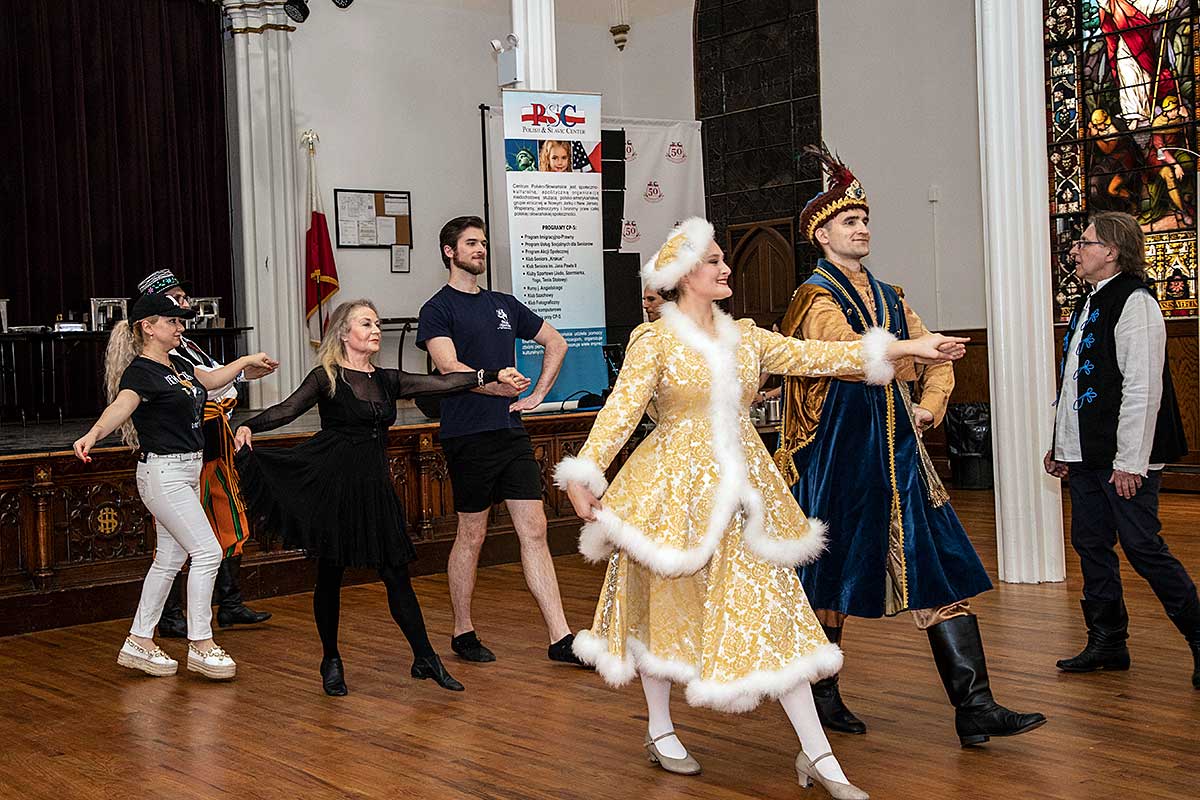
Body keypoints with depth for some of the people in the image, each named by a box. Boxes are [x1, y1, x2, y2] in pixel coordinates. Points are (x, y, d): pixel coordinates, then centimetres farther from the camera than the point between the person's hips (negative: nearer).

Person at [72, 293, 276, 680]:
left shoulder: (177, 365, 12)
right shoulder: (140, 371, -16)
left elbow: (210, 380, 32)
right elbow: (120, 406, -35)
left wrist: (247, 361, 37)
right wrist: (93, 434, -54)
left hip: (186, 471, 10)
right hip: (163, 472, -10)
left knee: (170, 558, 12)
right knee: (207, 551, -10)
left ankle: (139, 642, 20)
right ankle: (201, 646, -1)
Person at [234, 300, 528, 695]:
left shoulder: (386, 380, 11)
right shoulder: (326, 378, -2)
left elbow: (440, 383, 9)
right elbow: (287, 410, -12)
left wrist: (493, 376, 5)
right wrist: (249, 426, -29)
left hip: (375, 486, 4)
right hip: (334, 485, -4)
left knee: (396, 573, 3)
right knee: (330, 574, 6)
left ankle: (425, 658, 9)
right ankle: (331, 662, 21)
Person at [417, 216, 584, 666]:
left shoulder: (503, 305, 16)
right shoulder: (438, 309, -2)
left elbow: (556, 344, 24)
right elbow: (449, 367, -17)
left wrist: (538, 394, 12)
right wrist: (501, 386, -14)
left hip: (512, 431, 6)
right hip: (468, 437, -5)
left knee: (534, 530, 1)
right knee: (472, 535, 3)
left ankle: (560, 638, 2)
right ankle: (463, 633, 18)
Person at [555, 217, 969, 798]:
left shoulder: (744, 337, 10)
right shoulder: (655, 340, -5)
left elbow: (816, 356, 5)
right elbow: (620, 410, -13)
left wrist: (903, 348, -1)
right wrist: (584, 473, -25)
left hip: (740, 486, 4)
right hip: (676, 485, -4)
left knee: (771, 611, 0)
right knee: (666, 606, 9)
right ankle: (659, 732, 31)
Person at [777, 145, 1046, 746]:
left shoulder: (888, 298, 18)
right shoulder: (816, 297, -5)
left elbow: (934, 359, 16)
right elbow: (852, 352, -22)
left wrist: (930, 403, -1)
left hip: (897, 450, 6)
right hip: (840, 454, -6)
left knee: (942, 571, -2)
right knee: (831, 575, 5)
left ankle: (975, 709, -3)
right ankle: (822, 695, 22)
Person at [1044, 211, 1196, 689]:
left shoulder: (1134, 303, -13)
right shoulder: (1087, 305, 15)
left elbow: (1142, 388, -18)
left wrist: (1130, 461, -21)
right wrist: (1060, 445, 18)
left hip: (1124, 457, -9)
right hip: (1085, 454, 9)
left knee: (1142, 548, -5)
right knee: (1091, 543, 12)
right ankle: (1107, 643, 22)